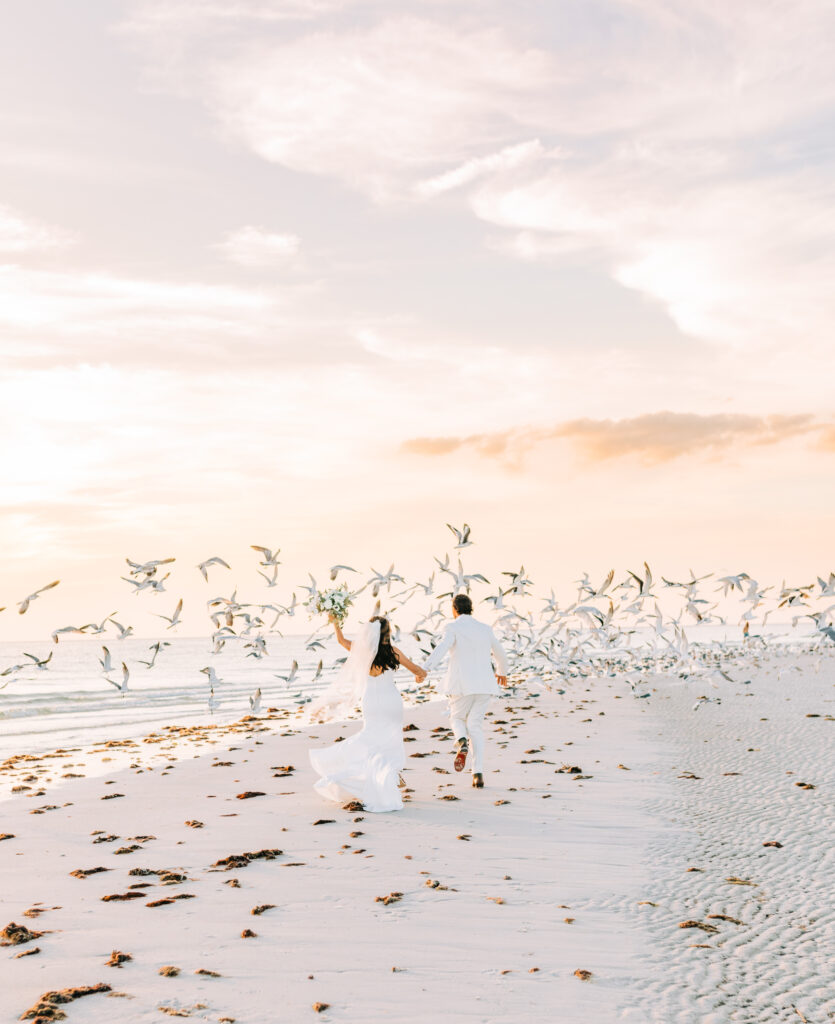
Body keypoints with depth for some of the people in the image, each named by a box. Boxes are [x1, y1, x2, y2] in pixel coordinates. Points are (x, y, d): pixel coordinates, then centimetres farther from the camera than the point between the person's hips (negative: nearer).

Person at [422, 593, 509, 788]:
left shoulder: (453, 628, -2)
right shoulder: (485, 628, 13)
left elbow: (441, 649, -21)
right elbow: (499, 652, 28)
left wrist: (425, 669, -32)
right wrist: (502, 671, 48)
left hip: (462, 684, -3)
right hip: (484, 683, 3)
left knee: (457, 718, 19)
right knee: (475, 727, 9)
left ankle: (462, 744, -15)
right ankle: (478, 774, -4)